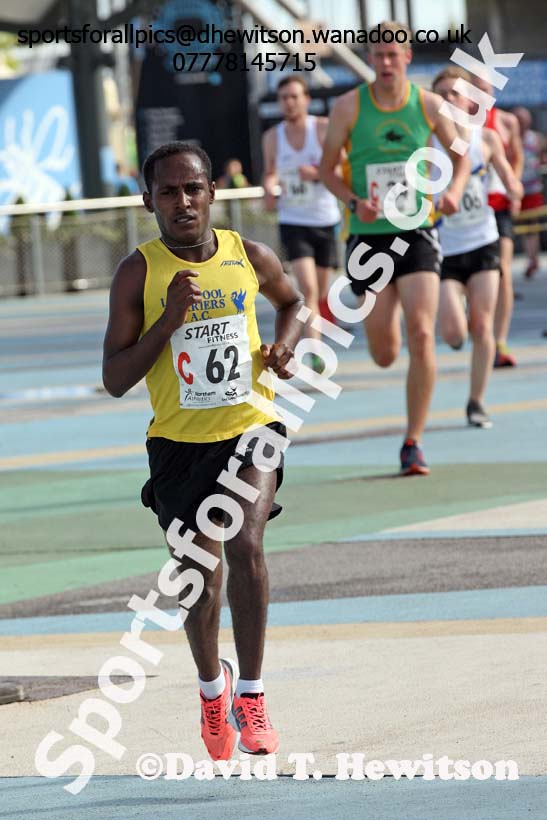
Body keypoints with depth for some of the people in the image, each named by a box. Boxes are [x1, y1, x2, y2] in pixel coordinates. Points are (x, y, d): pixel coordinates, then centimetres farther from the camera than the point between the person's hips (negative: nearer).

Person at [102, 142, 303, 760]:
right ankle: (212, 687, 36)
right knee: (199, 572, 8)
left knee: (245, 544, -22)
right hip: (178, 438, 0)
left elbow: (291, 301, 22)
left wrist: (285, 344, 0)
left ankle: (250, 693, -9)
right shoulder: (138, 273, -9)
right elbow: (115, 379, -11)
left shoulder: (250, 258, -2)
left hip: (250, 428, 0)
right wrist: (171, 317, -22)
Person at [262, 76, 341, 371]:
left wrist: (318, 173, -25)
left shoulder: (324, 129, -6)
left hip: (326, 221, 0)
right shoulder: (272, 137, 1)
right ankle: (316, 354, -21)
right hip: (293, 222, 0)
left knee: (321, 293, 11)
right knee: (307, 288, -17)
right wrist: (269, 188, -6)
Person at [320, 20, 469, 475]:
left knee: (421, 335, -17)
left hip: (416, 233, 0)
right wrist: (354, 201, -15)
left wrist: (455, 190, -8)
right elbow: (327, 169, 4)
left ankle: (413, 444, -7)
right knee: (384, 356, 4)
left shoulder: (429, 105, -1)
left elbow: (460, 156, 13)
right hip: (368, 236, 0)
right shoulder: (349, 106, -4)